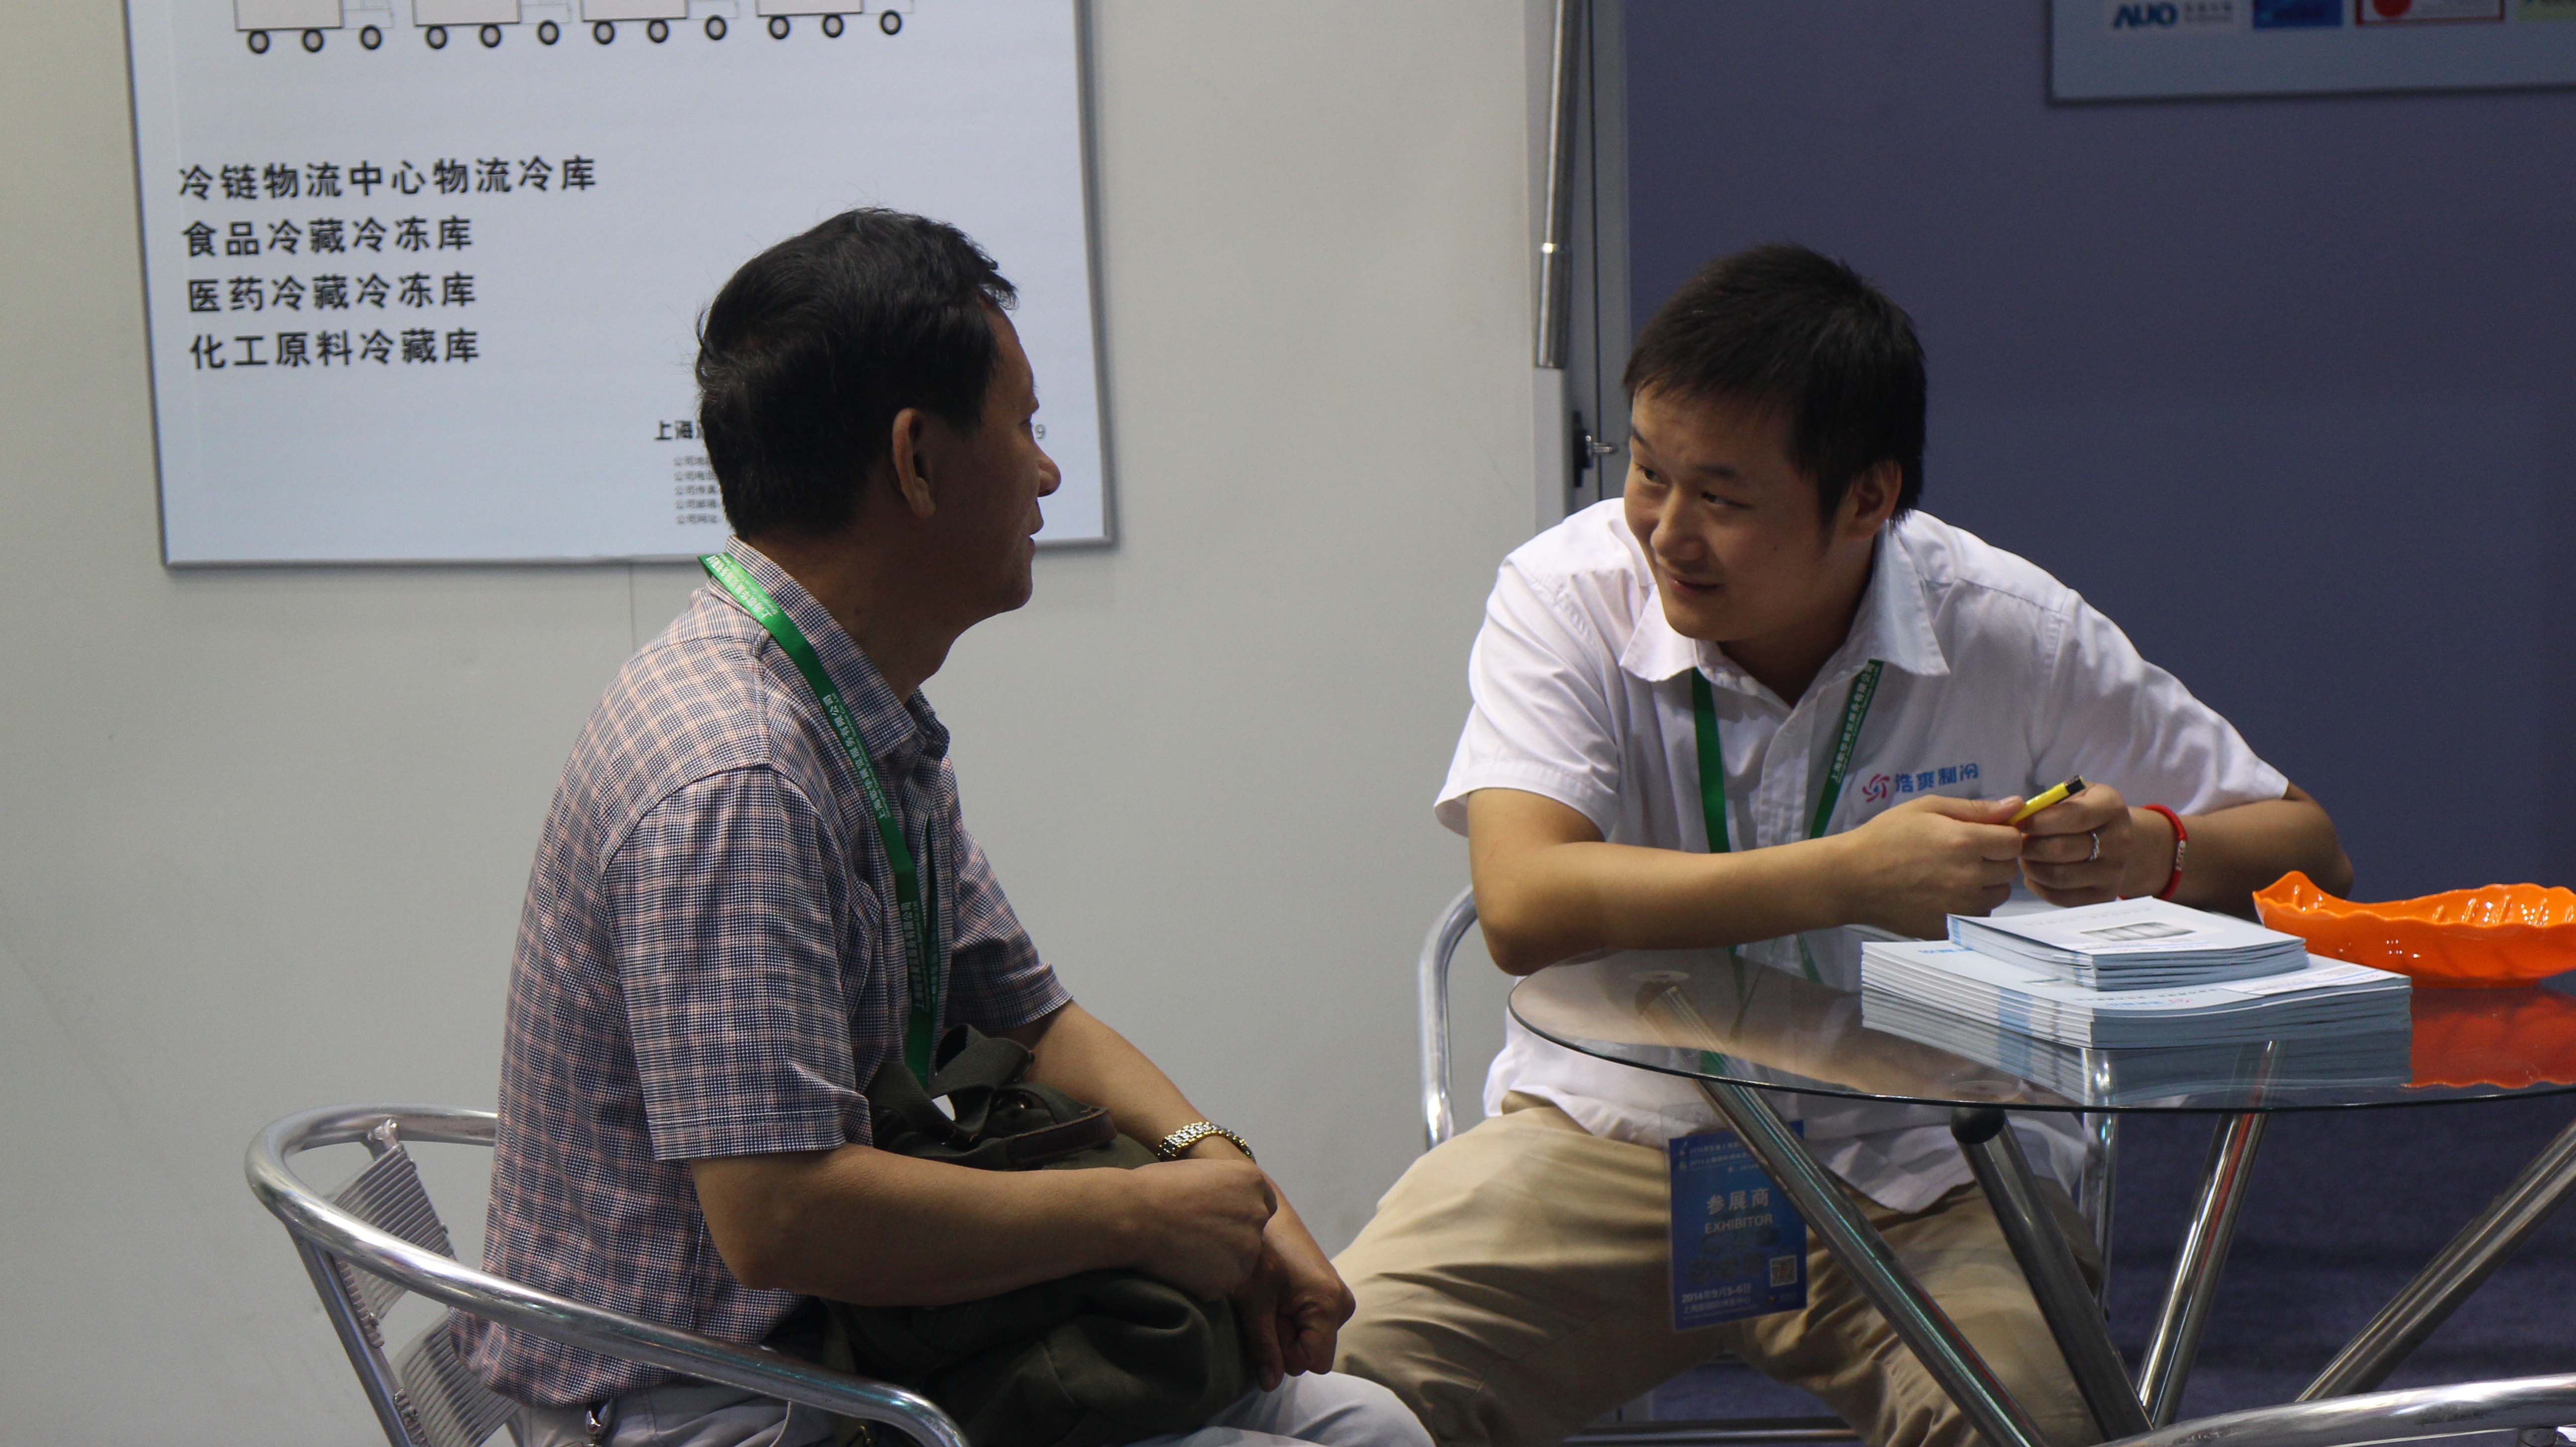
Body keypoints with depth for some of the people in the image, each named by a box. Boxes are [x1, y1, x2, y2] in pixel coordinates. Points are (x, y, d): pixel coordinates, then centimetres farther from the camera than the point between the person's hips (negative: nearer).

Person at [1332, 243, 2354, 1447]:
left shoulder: (2011, 635, -7)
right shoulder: (1569, 595, -10)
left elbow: (2304, 849, 2)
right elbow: (1523, 906, -26)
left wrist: (2155, 853, -21)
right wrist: (1851, 878, -32)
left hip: (1922, 1169, 1)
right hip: (1614, 1127, 0)